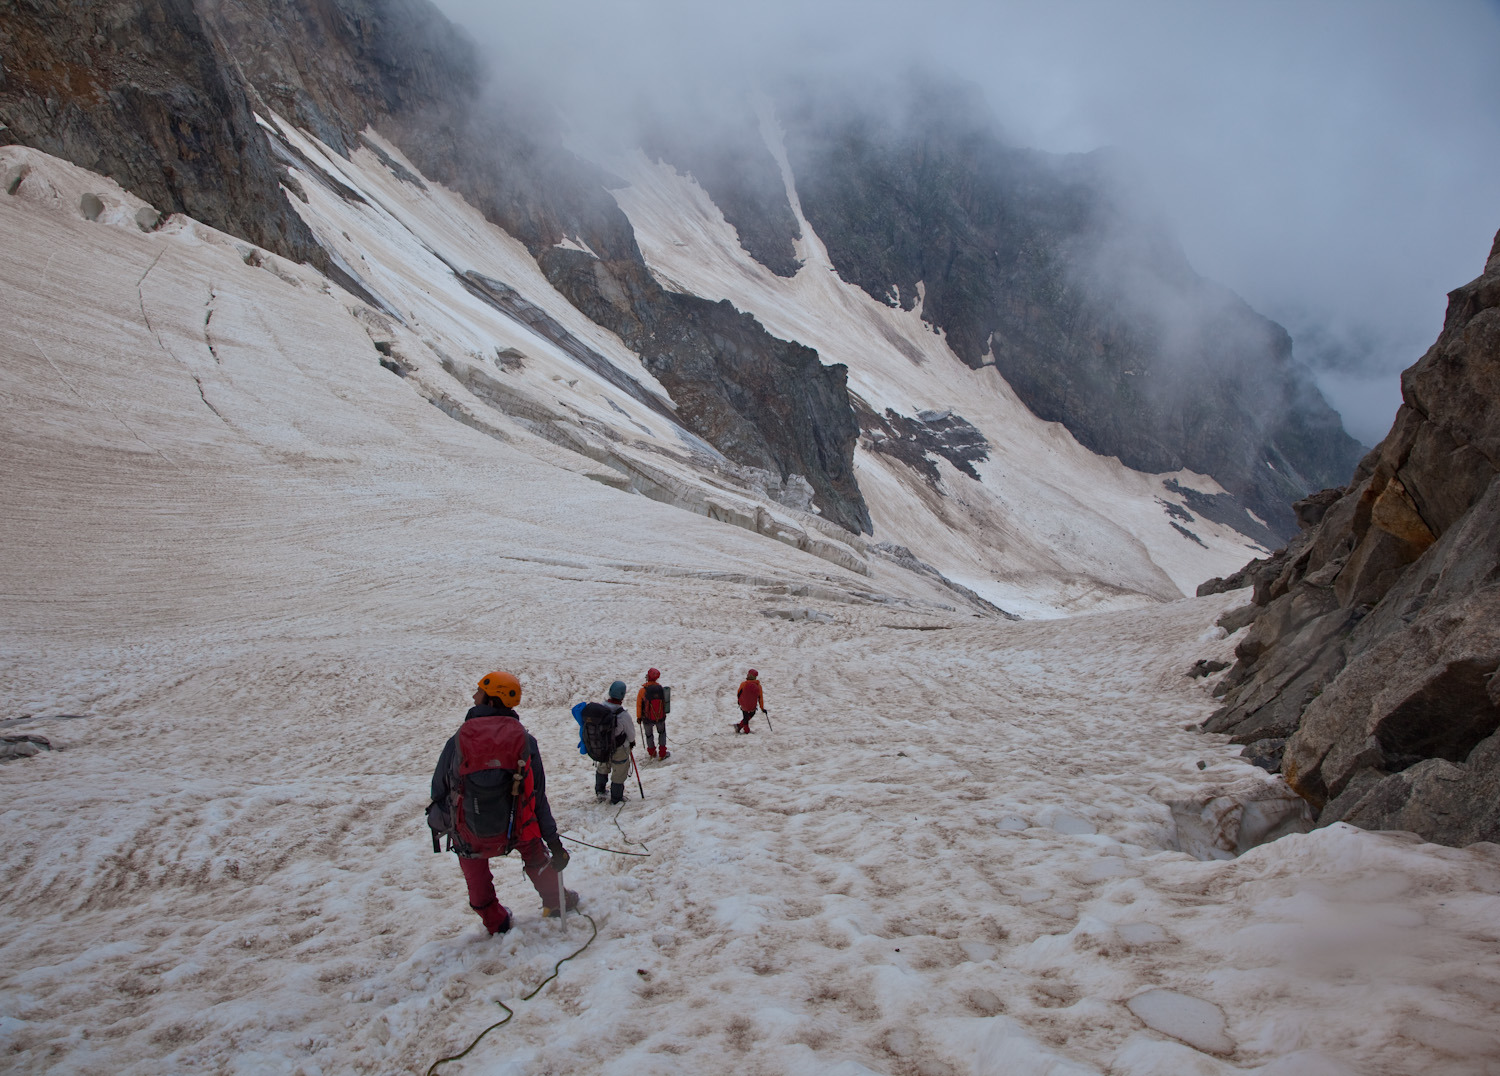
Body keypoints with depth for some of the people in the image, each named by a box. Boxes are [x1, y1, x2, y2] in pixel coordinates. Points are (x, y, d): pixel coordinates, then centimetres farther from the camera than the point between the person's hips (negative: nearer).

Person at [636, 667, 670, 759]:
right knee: (662, 732, 25)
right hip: (660, 717, 2)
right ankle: (663, 753, 30)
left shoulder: (643, 690, -22)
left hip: (647, 719, -2)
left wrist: (639, 717, 4)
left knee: (649, 735, 22)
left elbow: (639, 705, -12)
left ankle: (652, 753, 38)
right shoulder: (661, 688, -14)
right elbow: (664, 703, -1)